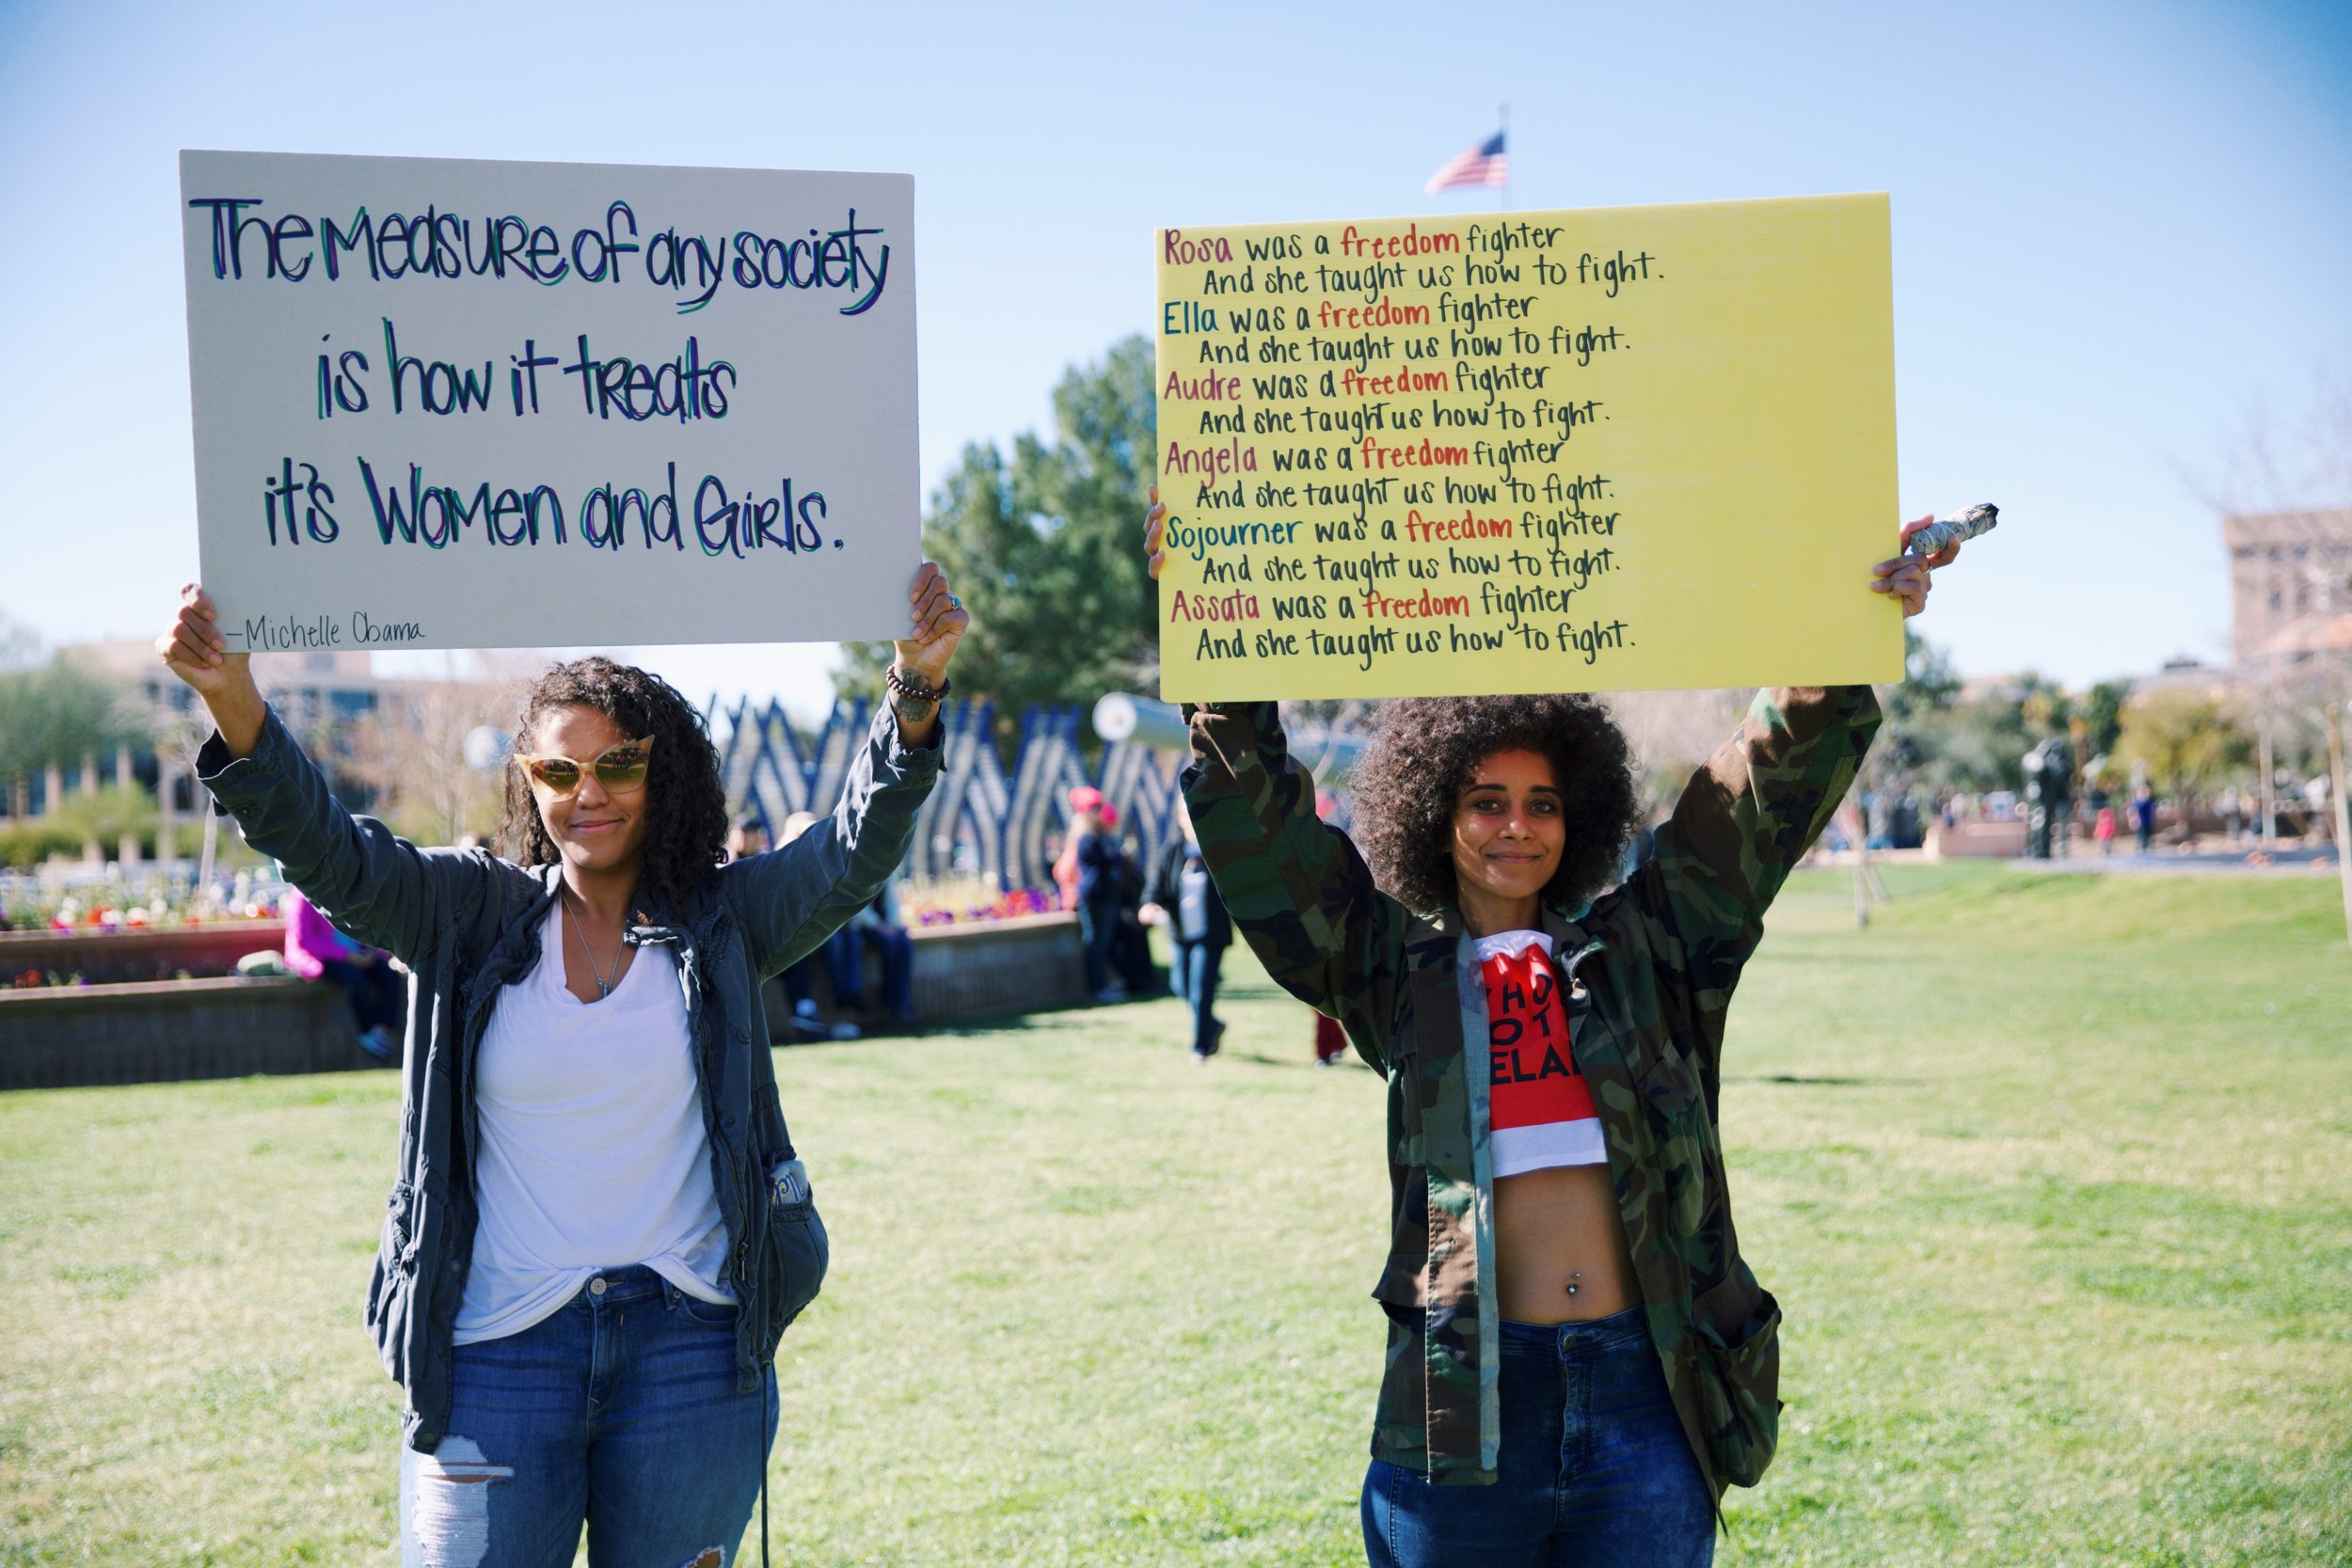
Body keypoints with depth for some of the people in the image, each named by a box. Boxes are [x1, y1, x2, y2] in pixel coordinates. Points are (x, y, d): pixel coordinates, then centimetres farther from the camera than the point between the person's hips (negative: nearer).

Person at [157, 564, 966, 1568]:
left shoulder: (723, 921, 4)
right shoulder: (472, 915, 4)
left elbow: (854, 855, -8)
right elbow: (333, 855, -7)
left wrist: (916, 690, -24)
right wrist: (235, 709, -25)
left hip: (692, 1353, 0)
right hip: (497, 1353, 0)